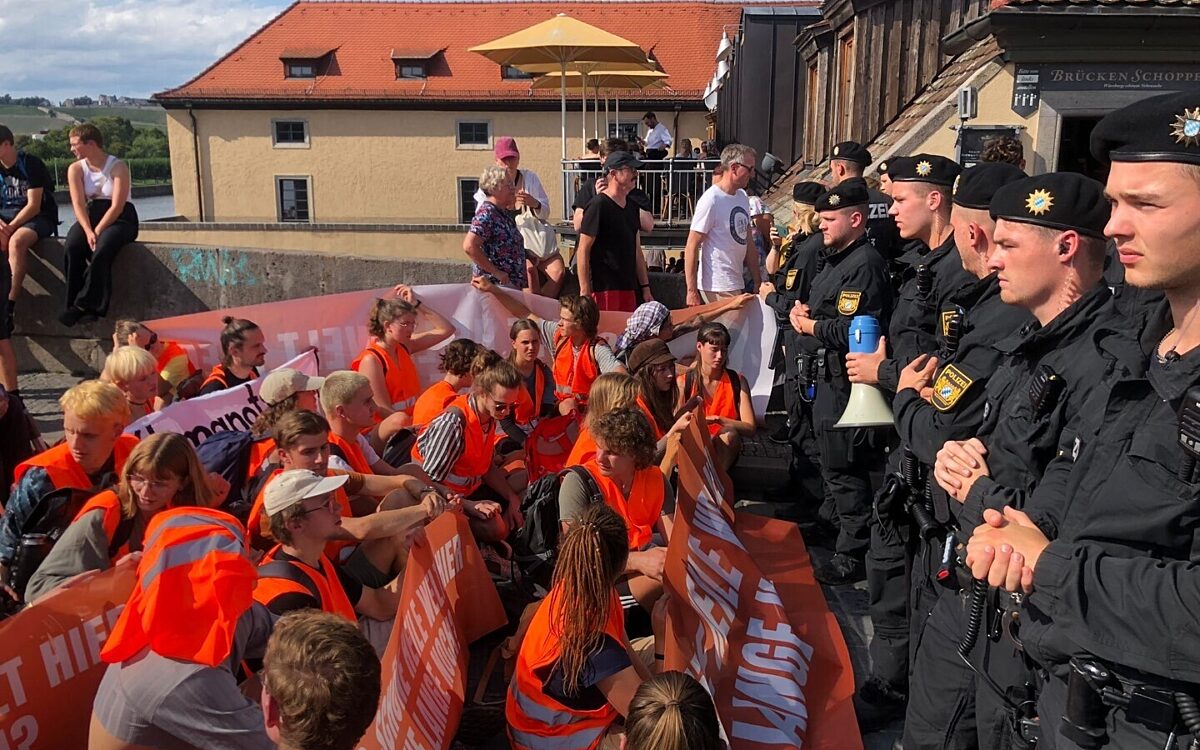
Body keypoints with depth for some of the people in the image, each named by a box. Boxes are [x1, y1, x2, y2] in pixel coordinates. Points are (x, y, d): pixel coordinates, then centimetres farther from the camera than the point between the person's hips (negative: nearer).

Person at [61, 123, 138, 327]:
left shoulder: (118, 167, -8)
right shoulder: (76, 169, 5)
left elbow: (117, 206, -15)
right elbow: (79, 204, -4)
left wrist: (97, 232, -22)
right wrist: (88, 231, -21)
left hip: (120, 218, -4)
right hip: (91, 215, 4)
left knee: (102, 249, -33)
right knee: (72, 247, -27)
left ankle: (84, 306, -24)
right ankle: (74, 304, -21)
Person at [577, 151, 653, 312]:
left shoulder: (632, 206, 15)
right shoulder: (598, 206, -9)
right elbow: (583, 251, -11)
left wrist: (645, 287, 17)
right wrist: (585, 292, -16)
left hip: (629, 289, 8)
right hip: (604, 290, -7)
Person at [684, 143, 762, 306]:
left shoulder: (742, 197, 12)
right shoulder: (711, 200, -13)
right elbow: (691, 248, -14)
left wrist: (758, 282, 15)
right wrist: (692, 291, -16)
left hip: (737, 286, 8)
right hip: (717, 290, -8)